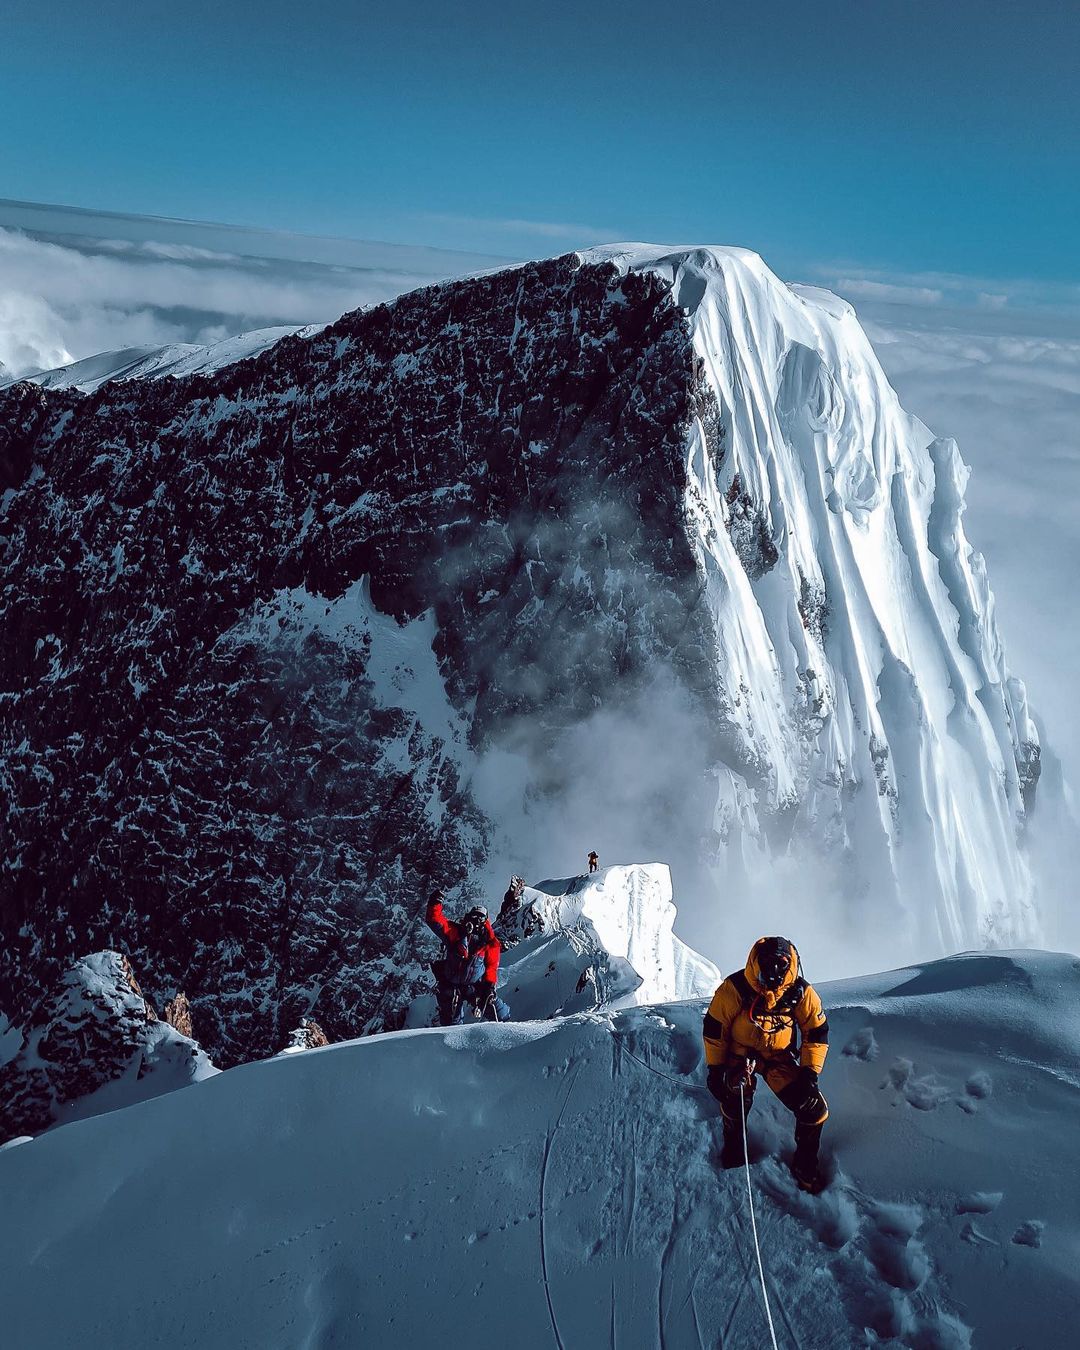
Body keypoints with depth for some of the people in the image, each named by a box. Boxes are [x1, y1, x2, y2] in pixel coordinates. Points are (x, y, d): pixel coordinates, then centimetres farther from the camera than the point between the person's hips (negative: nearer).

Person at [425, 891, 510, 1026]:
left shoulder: (490, 943, -1)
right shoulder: (455, 932, -2)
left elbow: (491, 966, 2)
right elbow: (435, 920, -10)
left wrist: (490, 985, -10)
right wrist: (435, 903, -26)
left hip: (476, 986, 0)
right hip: (450, 988, 0)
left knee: (499, 1013, -3)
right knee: (451, 1021, 7)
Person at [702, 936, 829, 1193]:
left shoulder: (801, 993, -17)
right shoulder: (735, 989, -23)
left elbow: (817, 1032, -3)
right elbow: (714, 1028, -11)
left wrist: (810, 1073, -9)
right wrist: (715, 1068, -7)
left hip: (779, 1056, 2)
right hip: (740, 1053, -2)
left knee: (815, 1109, -10)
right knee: (737, 1096, -26)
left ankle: (805, 1163, 19)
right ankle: (733, 1143, 9)